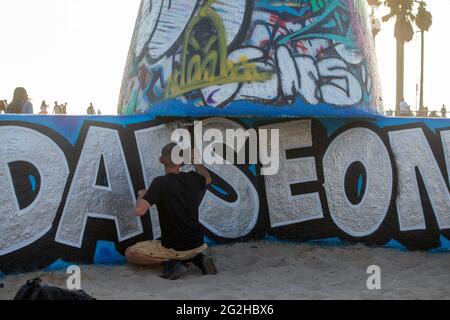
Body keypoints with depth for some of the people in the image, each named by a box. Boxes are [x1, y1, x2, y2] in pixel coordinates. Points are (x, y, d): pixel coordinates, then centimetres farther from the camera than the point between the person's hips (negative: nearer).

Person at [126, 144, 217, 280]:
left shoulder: (160, 183, -18)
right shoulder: (192, 178, -2)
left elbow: (139, 211, -24)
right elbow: (208, 179, 22)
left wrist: (142, 195, -4)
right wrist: (194, 161, 28)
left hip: (175, 249, -5)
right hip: (198, 245, 5)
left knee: (130, 253, 13)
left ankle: (170, 262, -6)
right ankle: (197, 258, 8)